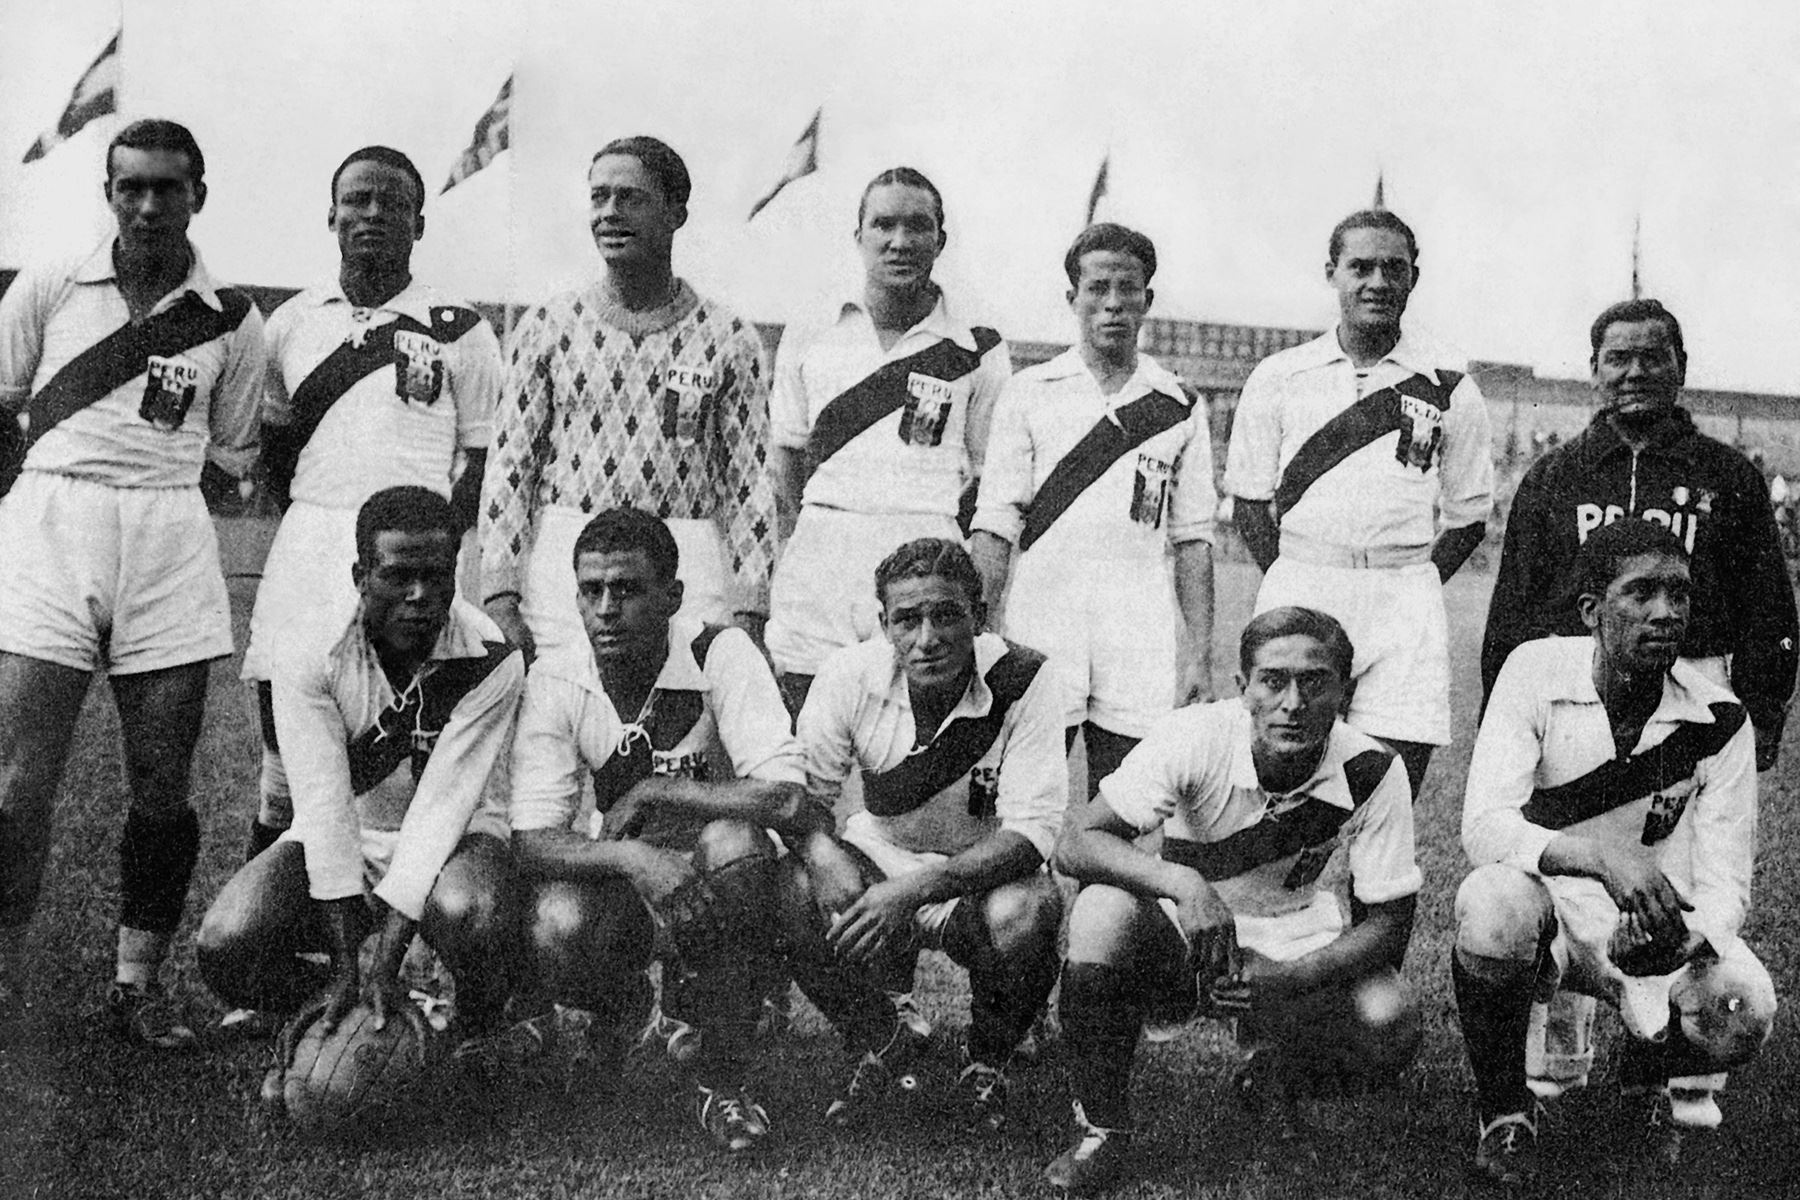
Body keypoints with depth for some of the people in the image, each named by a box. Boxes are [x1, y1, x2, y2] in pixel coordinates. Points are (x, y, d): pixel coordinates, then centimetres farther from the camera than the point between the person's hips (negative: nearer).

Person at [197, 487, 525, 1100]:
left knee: (469, 913, -37)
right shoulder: (311, 651, -18)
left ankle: (480, 1039, -2)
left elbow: (440, 808, -26)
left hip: (450, 839, -2)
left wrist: (382, 968, -32)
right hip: (342, 839, 2)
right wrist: (346, 968, -30)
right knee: (225, 946, -23)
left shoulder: (491, 659, -21)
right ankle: (316, 1026, 11)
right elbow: (324, 804, -24)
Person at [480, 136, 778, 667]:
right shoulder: (546, 327, 6)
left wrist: (749, 615, -4)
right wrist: (500, 598, -3)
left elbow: (750, 483, 3)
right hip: (558, 572, 1)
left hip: (689, 575, -1)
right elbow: (508, 468, 5)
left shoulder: (727, 338, 4)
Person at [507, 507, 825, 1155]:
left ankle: (723, 1072, -15)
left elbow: (789, 801, -28)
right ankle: (616, 1004, 11)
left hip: (718, 881, -2)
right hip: (617, 882, 2)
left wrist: (652, 795, -24)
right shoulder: (555, 680, -10)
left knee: (732, 842, -35)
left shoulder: (720, 655, -17)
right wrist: (634, 859, -36)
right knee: (556, 931, -31)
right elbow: (531, 840, -18)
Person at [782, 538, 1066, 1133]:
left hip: (985, 877, -2)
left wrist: (916, 889, -39)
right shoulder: (852, 674, -14)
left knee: (1025, 915, -35)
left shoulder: (1022, 681, -21)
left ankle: (987, 1060, -1)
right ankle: (883, 1033, 3)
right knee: (791, 892, -28)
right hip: (877, 861, 2)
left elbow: (1031, 833, -26)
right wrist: (823, 856, -35)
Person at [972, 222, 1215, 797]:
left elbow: (1193, 539, 10)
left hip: (1141, 641, 1)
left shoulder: (1178, 407, 10)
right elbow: (994, 527, 3)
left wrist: (1201, 653, 4)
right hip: (1039, 631, -1)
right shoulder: (1028, 393, 6)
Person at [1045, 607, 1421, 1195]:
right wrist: (1182, 882, -43)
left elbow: (1388, 925, -14)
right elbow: (1075, 844, -26)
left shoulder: (1373, 772, -18)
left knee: (1390, 1029, -29)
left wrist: (1288, 980, -31)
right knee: (1103, 909, -33)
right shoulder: (1195, 737, -21)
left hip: (1300, 958, 1)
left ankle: (1275, 1076, 9)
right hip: (1185, 944, -1)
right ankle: (1100, 1129, -13)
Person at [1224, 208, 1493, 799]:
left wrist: (1405, 591, 3)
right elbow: (1249, 504, 10)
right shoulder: (1279, 378, 8)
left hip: (1406, 601, 0)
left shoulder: (1449, 391, 8)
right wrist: (1296, 587, 1)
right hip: (1298, 592, 0)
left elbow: (1467, 518, 12)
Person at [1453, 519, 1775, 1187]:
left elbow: (1724, 885, -8)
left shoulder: (1718, 719, -7)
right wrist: (1602, 857, -40)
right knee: (1492, 903, -38)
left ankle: (1660, 1070, 13)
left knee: (1742, 1007, -29)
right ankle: (1504, 1112, -9)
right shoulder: (1536, 672, -14)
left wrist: (1686, 938, -32)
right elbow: (1482, 828, -24)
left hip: (1660, 926, 2)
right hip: (1545, 910, -2)